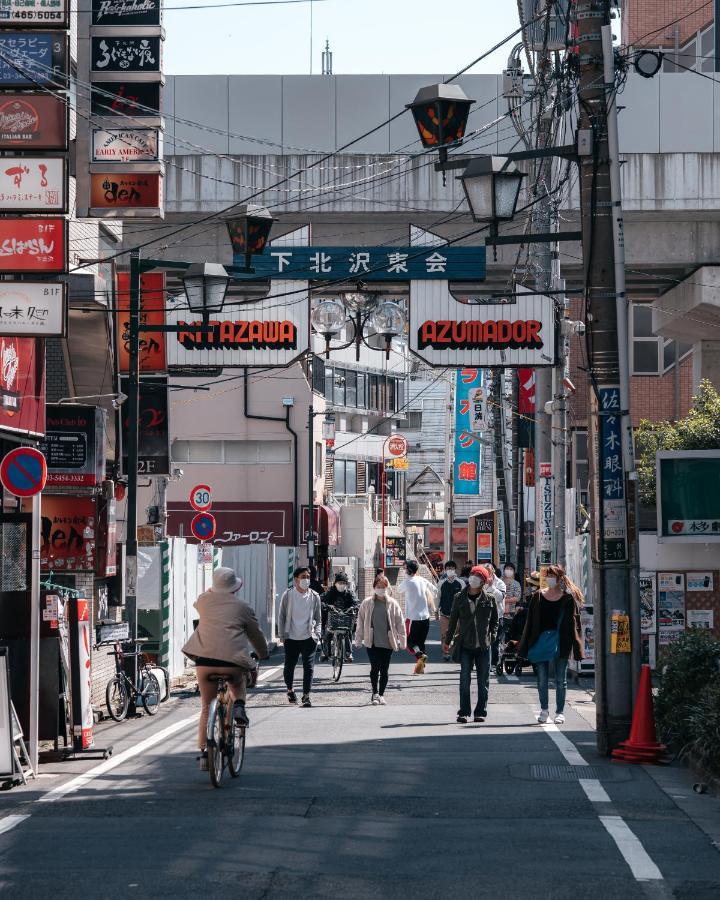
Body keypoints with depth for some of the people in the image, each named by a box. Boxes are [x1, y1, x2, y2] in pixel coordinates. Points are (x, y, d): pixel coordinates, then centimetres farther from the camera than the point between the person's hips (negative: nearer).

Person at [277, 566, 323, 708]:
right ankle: (290, 690, 33)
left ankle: (306, 695, -7)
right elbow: (281, 616, 6)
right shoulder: (288, 595, 1)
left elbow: (318, 618, 11)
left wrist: (317, 634, -1)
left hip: (308, 638, 0)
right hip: (291, 638, 0)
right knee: (289, 666, 9)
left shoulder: (314, 596, 5)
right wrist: (282, 635, 0)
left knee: (308, 666, -9)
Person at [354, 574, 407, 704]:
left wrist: (402, 641, 3)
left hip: (387, 642, 1)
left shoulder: (392, 604, 2)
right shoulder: (367, 603, 1)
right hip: (372, 642, -1)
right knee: (375, 668, -6)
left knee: (384, 670, 5)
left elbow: (400, 623, 5)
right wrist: (358, 640, 6)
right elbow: (360, 622, 6)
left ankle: (381, 694, 19)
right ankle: (375, 693, 11)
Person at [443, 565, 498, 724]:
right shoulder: (460, 598, 3)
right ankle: (464, 712, 3)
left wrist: (492, 636, 0)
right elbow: (453, 619, 9)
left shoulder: (490, 598, 1)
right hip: (465, 644, 0)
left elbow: (495, 620, 10)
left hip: (483, 645, 0)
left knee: (483, 680, 5)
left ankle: (481, 712, 12)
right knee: (464, 679, -2)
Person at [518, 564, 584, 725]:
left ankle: (560, 712, 12)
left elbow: (574, 622, -2)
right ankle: (544, 710, 16)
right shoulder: (538, 596, 5)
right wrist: (528, 644, 2)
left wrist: (576, 647, -7)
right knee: (542, 678, 4)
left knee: (561, 680, 4)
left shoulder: (568, 598, -1)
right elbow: (531, 621, 6)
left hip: (561, 642, -2)